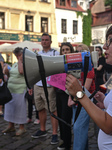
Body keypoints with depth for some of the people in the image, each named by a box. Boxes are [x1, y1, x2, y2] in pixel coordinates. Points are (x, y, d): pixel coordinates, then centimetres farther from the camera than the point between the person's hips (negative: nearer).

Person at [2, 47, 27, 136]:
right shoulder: (15, 64, 16)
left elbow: (21, 71, -28)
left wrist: (20, 60, -16)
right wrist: (7, 71, 2)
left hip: (20, 90, -8)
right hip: (10, 89, 8)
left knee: (20, 108, -1)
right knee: (10, 107, 12)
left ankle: (22, 128, 10)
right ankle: (11, 126, 24)